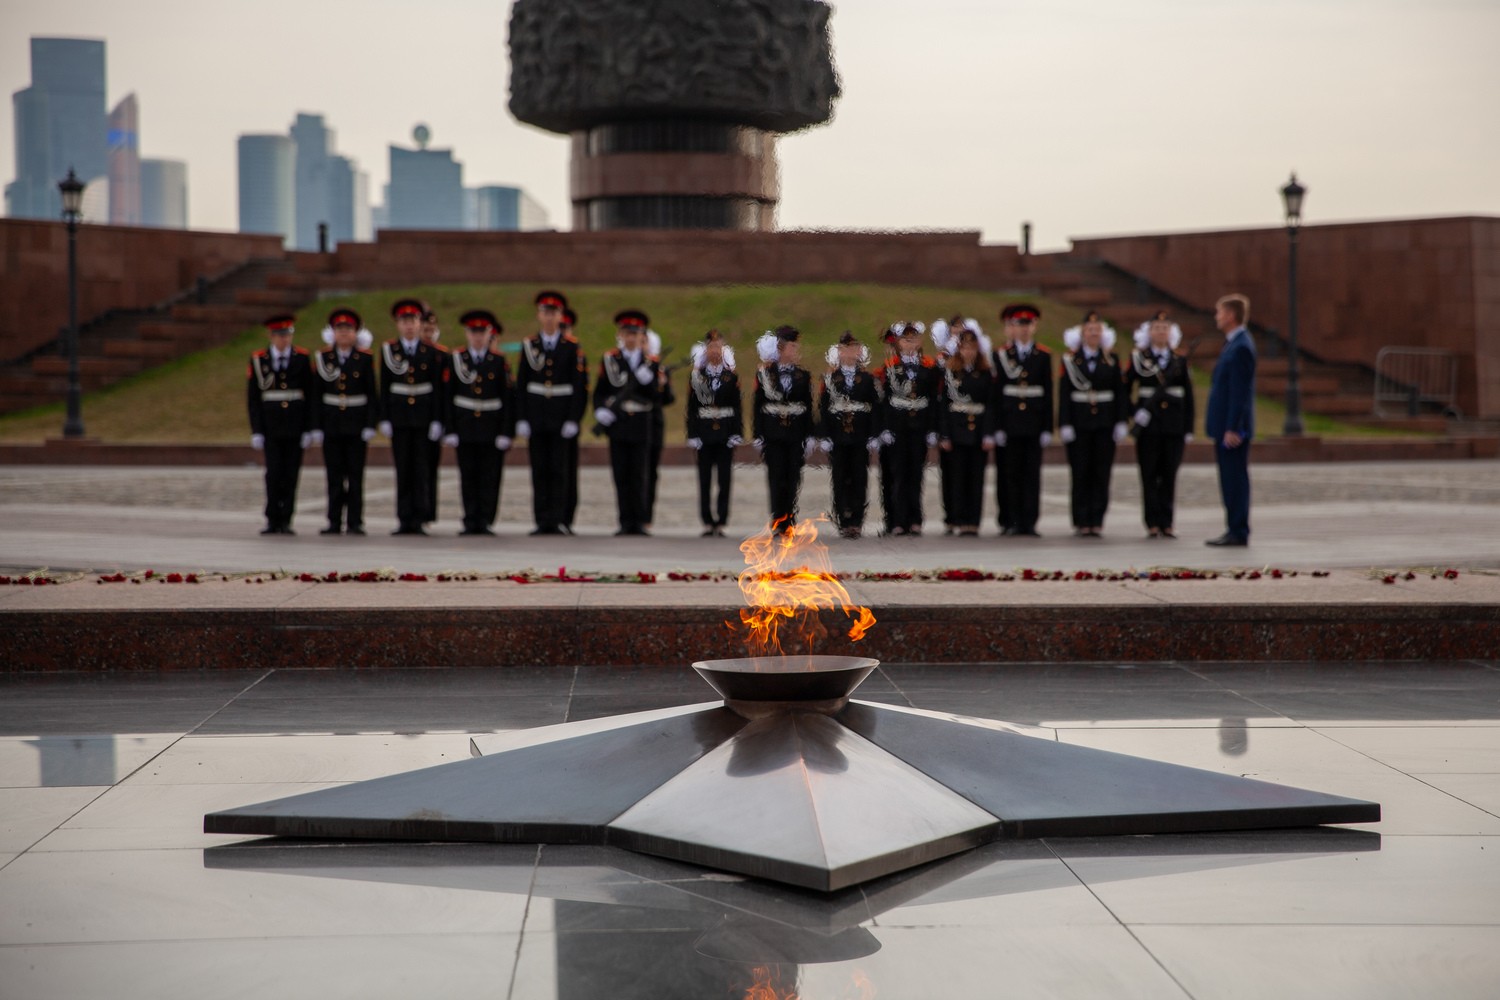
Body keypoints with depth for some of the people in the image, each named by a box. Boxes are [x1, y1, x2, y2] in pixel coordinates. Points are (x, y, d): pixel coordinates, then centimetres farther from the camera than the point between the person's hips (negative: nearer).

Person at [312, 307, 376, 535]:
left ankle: (355, 523, 2)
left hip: (356, 425, -2)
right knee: (334, 476, 3)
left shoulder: (365, 359, 2)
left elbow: (372, 394, 1)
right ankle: (334, 522, 8)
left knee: (355, 476, -1)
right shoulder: (323, 358, 6)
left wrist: (370, 426, -6)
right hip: (331, 426, 2)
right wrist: (317, 427, 1)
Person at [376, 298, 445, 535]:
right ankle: (405, 519, 4)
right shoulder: (388, 350, 6)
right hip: (399, 415, 1)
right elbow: (384, 387, 5)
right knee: (402, 469, 1)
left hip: (423, 416, -1)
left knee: (421, 469, -2)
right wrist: (384, 418, -1)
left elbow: (437, 388, 3)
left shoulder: (431, 352, 4)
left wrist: (436, 420, -3)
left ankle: (419, 519, 0)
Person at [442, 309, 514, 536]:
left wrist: (506, 432, -6)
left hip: (492, 429, -1)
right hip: (465, 429, 1)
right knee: (468, 477, 3)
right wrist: (450, 430, -2)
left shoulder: (499, 361, 3)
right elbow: (448, 396, 5)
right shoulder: (455, 359, 6)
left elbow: (508, 398, 1)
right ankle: (470, 522, 7)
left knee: (490, 477, -1)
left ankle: (486, 521, 4)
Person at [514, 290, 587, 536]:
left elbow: (580, 386, -3)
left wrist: (573, 420, -10)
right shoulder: (529, 346, 7)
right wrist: (521, 419, 0)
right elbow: (520, 385, 7)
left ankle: (560, 520, -3)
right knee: (540, 471, 3)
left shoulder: (572, 347, 0)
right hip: (536, 418, 2)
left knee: (561, 470, -4)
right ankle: (542, 522, 5)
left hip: (563, 420, -2)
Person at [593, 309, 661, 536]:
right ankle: (626, 522, 4)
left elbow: (657, 398, 2)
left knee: (639, 476, 0)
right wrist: (600, 410, -10)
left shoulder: (651, 363, 7)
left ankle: (639, 521, 5)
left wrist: (647, 381, -15)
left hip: (641, 425, 0)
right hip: (617, 424, 0)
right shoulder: (609, 360, 7)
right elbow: (599, 392, 7)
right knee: (621, 476, 0)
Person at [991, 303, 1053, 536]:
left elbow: (1048, 394, 5)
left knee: (1032, 474, 0)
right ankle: (1013, 522, 7)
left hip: (1034, 423, 0)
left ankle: (1029, 523, 3)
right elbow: (997, 393, 4)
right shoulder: (1002, 355, 6)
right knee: (1012, 473, 2)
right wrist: (998, 427, -3)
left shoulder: (1044, 356, 7)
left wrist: (1047, 428, -1)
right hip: (1011, 424, 0)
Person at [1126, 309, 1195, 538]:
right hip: (1148, 427, -2)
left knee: (1169, 476, 2)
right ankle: (1153, 524, 2)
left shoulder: (1180, 361, 9)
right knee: (1149, 476, -1)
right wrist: (1132, 413, -6)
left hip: (1174, 427, 2)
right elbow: (1125, 389, 6)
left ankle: (1167, 524, 7)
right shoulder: (1138, 358, 4)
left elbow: (1188, 397, 9)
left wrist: (1188, 429, 5)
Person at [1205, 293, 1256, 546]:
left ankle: (1238, 532, -3)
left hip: (1232, 428, -10)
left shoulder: (1241, 347, -16)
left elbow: (1240, 391, -20)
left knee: (1235, 479, -6)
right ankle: (1235, 530, 16)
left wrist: (1232, 429, -22)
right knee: (1230, 480, 12)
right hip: (1225, 426, 10)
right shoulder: (1234, 344, 15)